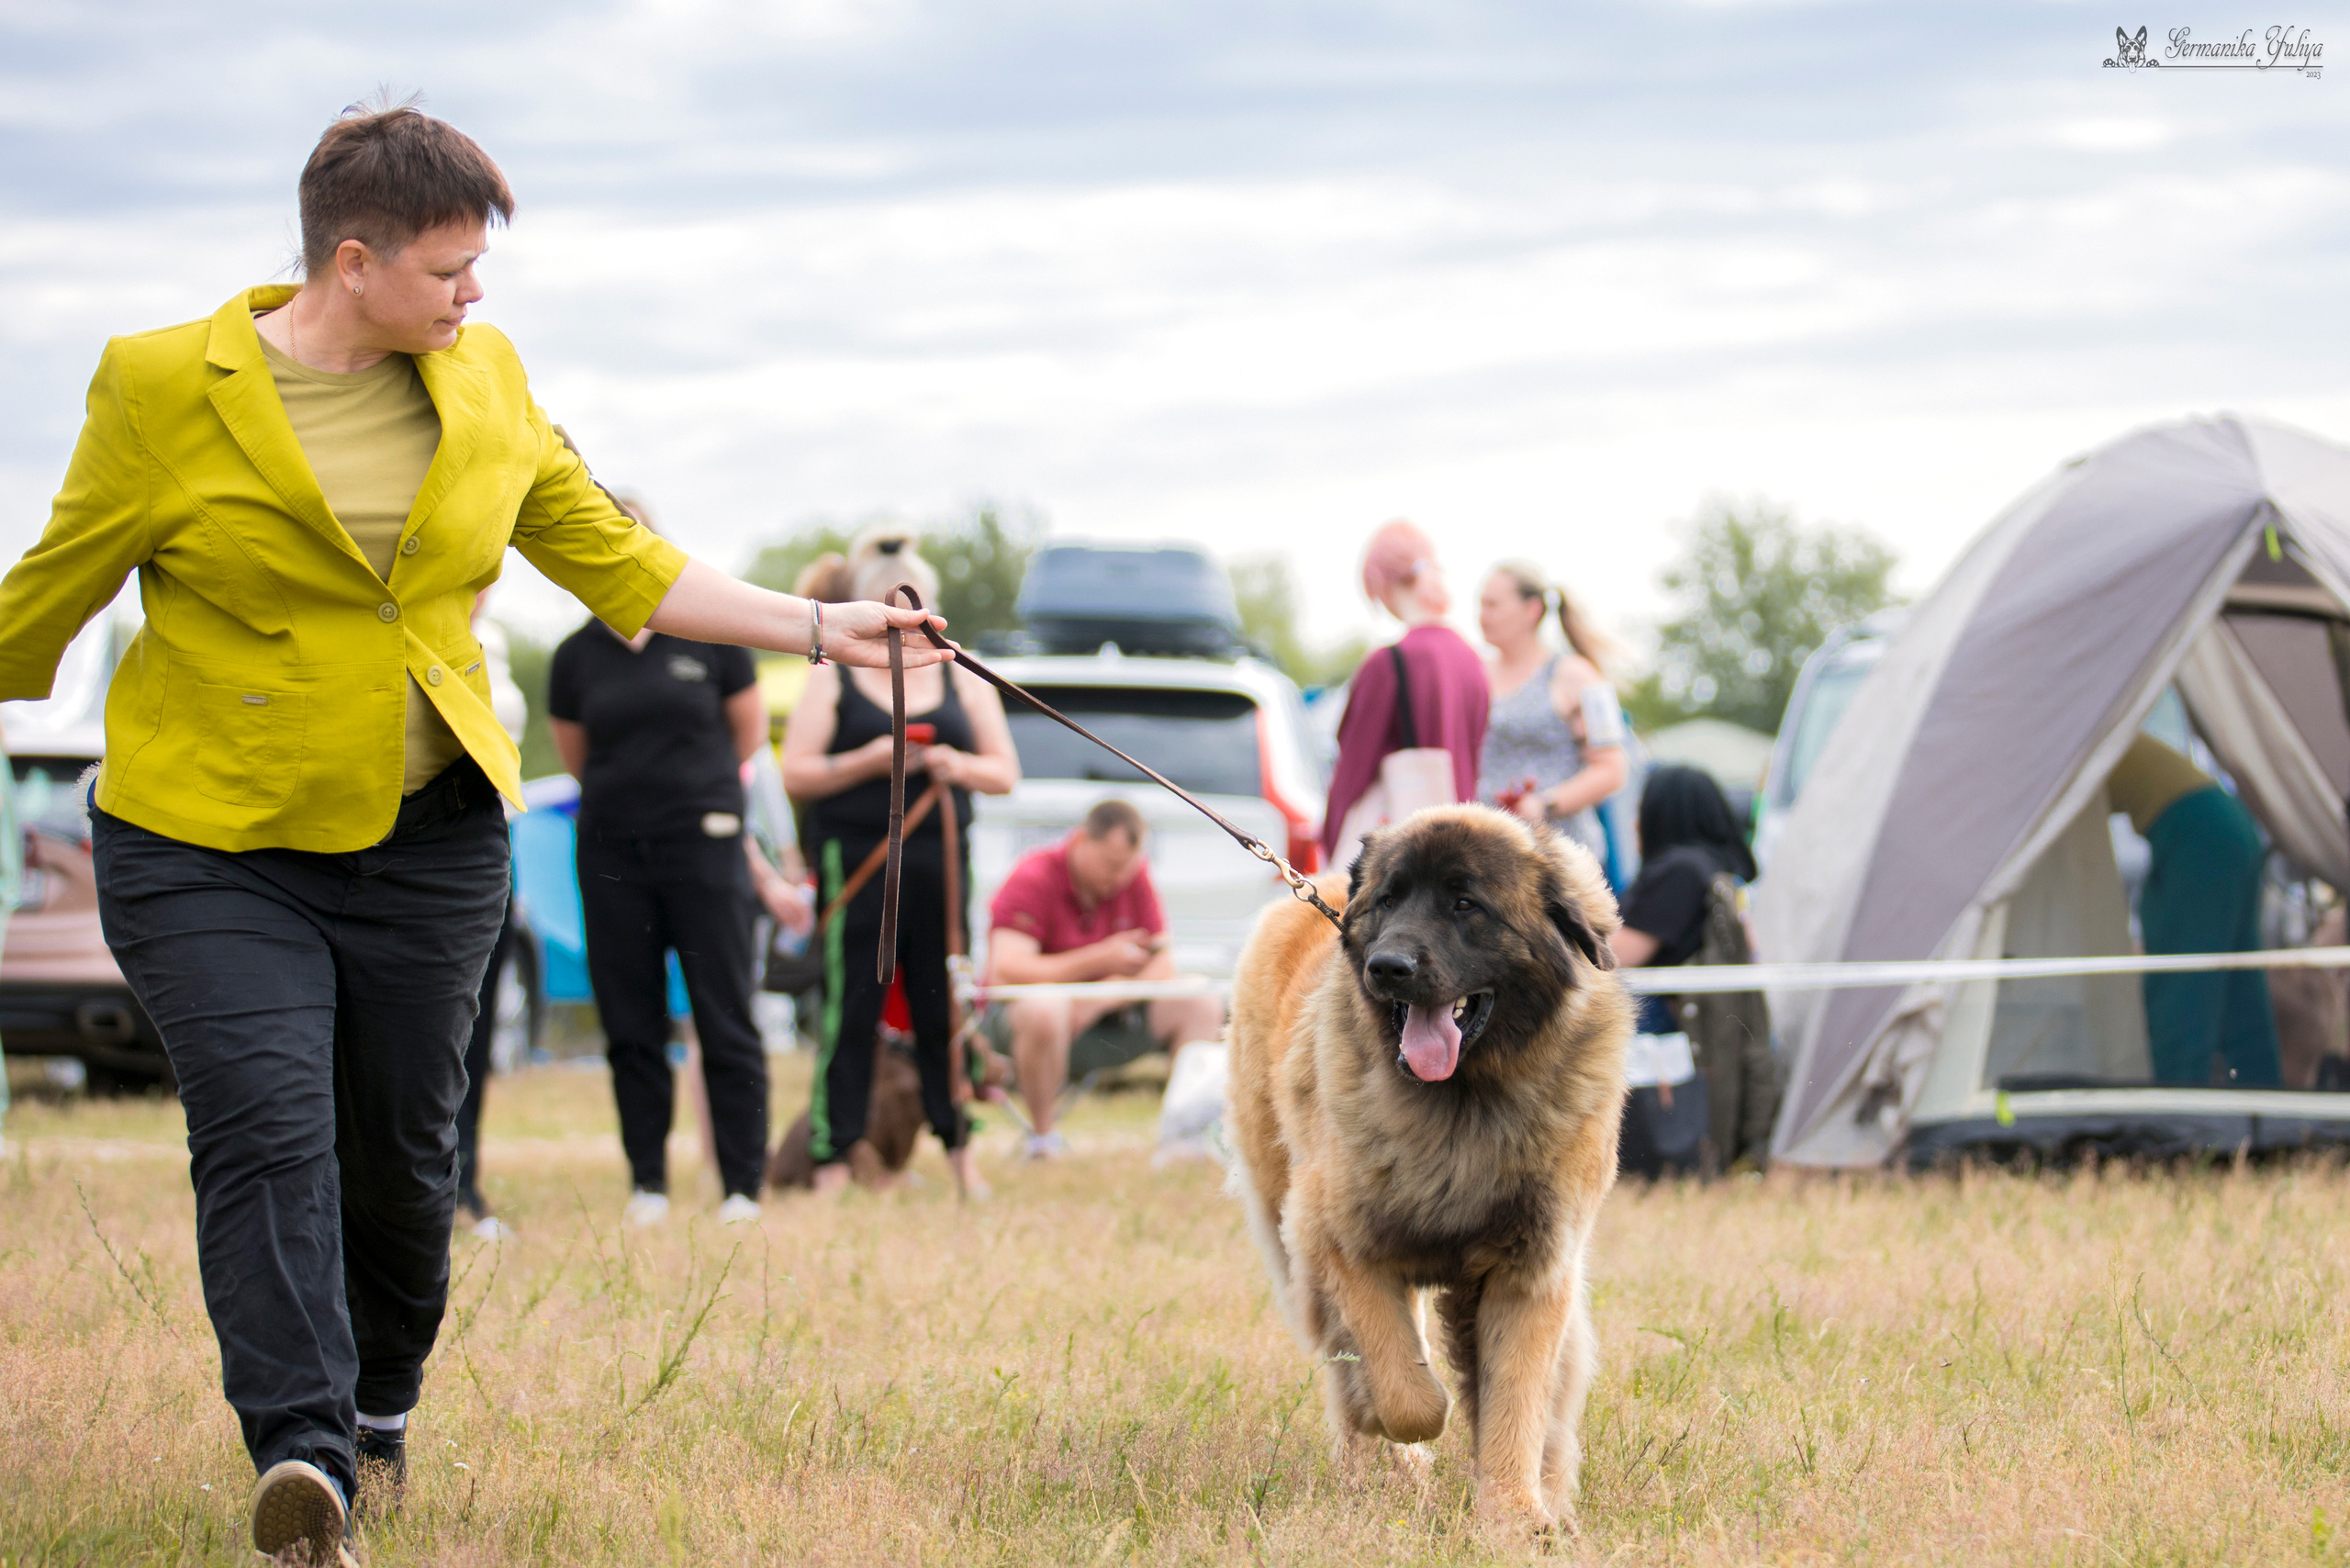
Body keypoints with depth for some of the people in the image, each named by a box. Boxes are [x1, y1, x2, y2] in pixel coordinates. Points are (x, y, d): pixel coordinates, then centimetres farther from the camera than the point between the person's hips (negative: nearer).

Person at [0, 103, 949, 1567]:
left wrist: (818, 628, 9)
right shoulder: (167, 387, -10)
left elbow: (612, 556, 11)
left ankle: (380, 1404, 33)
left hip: (427, 837, 4)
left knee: (401, 1143, 9)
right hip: (209, 841, -4)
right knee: (266, 1131, -17)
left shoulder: (482, 383, 4)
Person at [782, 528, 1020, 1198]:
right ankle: (833, 1161, -3)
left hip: (941, 859, 3)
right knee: (849, 1011, -5)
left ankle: (961, 1154, 10)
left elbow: (1006, 773, 13)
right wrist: (870, 761, -15)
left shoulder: (961, 679, 13)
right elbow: (796, 774, -2)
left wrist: (959, 766, -8)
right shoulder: (833, 679, 5)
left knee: (944, 1007, 2)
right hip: (856, 860, -3)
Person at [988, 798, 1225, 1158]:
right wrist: (1101, 959, -30)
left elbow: (1162, 967, -2)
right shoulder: (1032, 881, -18)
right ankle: (1042, 1139, -23)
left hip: (1105, 1011, 5)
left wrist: (1104, 997, -22)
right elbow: (1005, 973, -29)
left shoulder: (1133, 876, -2)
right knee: (1043, 1010, -41)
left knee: (1202, 1003, -13)